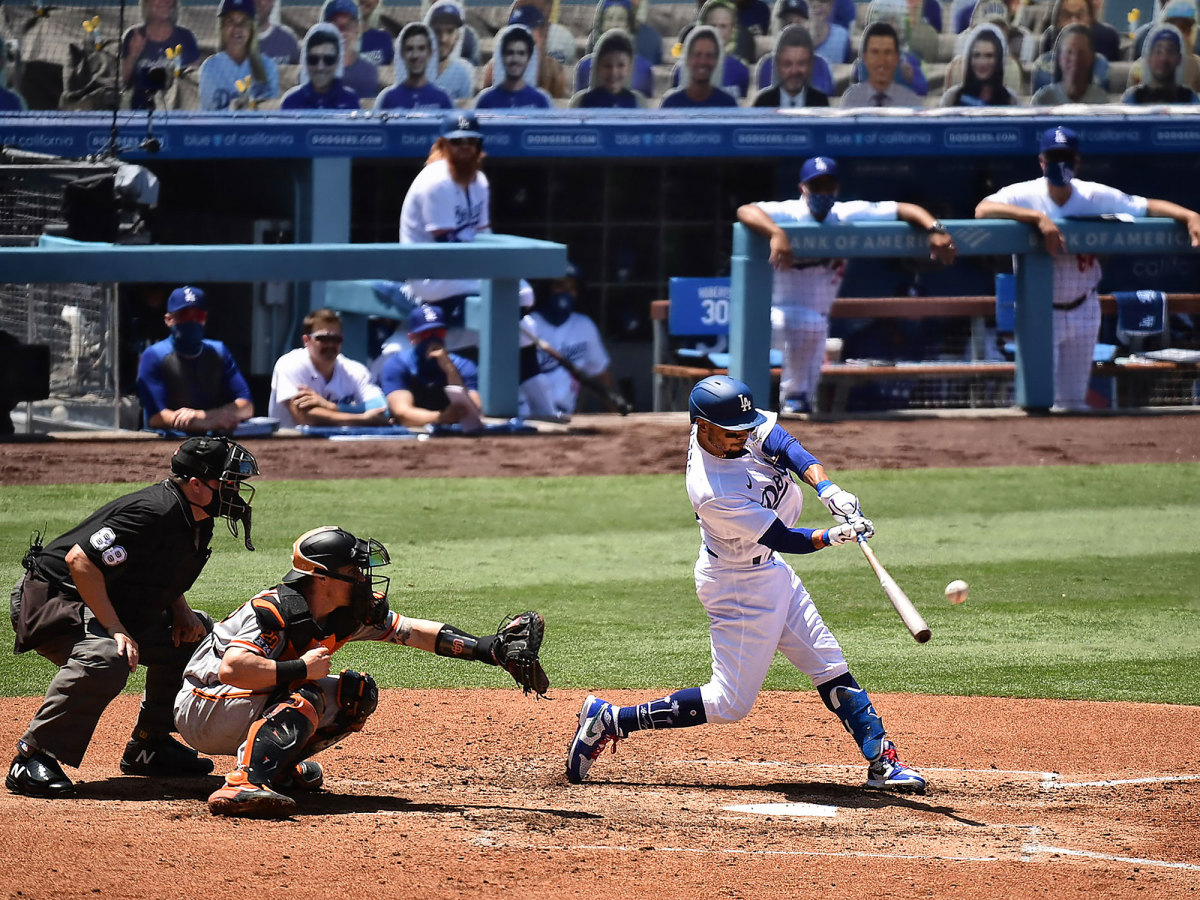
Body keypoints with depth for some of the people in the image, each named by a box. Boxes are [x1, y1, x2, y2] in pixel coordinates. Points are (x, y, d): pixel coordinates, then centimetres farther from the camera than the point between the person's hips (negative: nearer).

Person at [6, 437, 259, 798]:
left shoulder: (197, 522, 4)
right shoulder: (154, 512, -27)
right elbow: (80, 560, -31)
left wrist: (180, 609, 2)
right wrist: (115, 629, -31)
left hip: (114, 610, 10)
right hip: (51, 601, -10)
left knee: (196, 632, 11)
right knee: (106, 657, -37)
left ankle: (148, 747, 18)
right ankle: (31, 759, -31)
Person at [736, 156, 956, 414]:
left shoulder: (847, 215, -7)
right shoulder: (787, 213, -21)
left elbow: (903, 209, -9)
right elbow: (745, 211, -38)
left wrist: (935, 230, -27)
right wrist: (776, 233, -57)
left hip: (817, 319, 6)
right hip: (774, 314, -6)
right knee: (809, 324, -34)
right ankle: (794, 394, -16)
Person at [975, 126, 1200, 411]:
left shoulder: (1097, 197, -7)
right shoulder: (1024, 195, -15)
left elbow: (1149, 206, -9)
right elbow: (982, 210, -32)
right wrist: (1038, 217, -41)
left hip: (1083, 310, 3)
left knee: (1074, 400, 11)